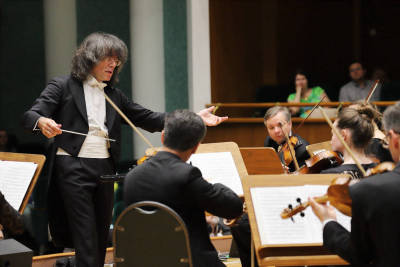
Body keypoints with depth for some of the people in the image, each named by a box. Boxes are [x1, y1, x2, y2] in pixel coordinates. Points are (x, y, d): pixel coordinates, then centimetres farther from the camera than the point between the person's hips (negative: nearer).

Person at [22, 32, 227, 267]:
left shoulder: (114, 95, 16)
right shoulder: (63, 86, 1)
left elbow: (146, 119, 12)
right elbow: (31, 115, -8)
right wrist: (43, 122, -35)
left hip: (105, 168, 6)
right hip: (72, 167, -6)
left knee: (102, 237, 9)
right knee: (86, 239, -11)